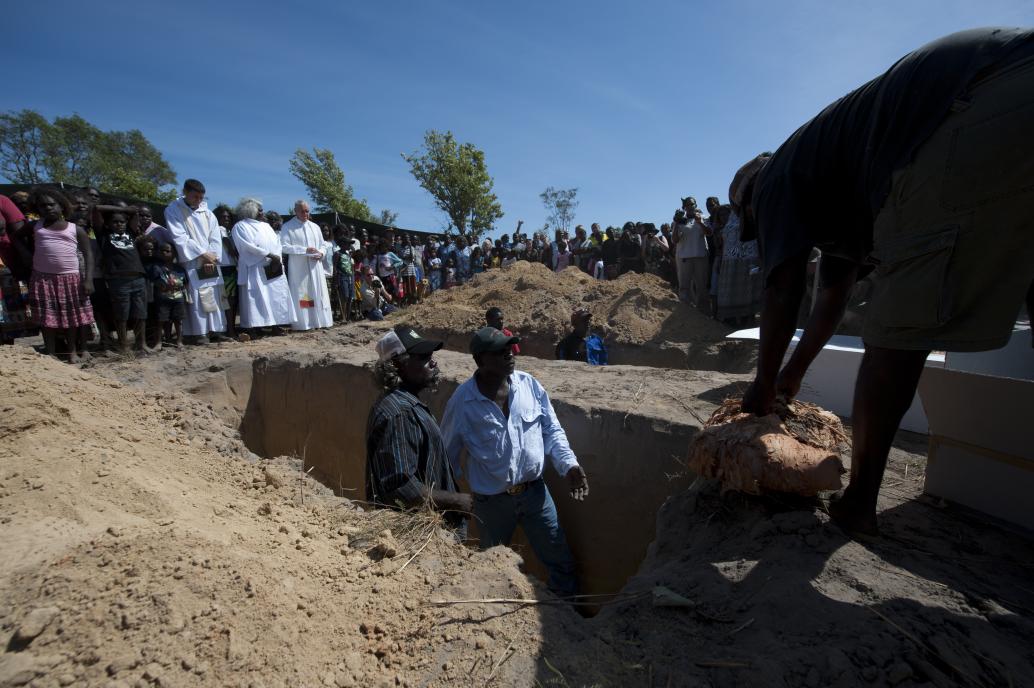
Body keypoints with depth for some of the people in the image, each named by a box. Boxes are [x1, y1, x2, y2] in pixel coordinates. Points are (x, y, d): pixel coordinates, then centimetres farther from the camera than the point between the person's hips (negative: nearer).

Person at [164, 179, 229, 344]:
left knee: (214, 296, 3)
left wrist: (212, 257, -7)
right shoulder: (173, 210, -2)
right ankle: (199, 332, -6)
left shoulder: (206, 211, 11)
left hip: (210, 261, 4)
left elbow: (215, 237, 6)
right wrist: (203, 254, -14)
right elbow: (180, 238, -10)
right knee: (196, 297, -8)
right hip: (190, 262, -4)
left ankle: (215, 330, 8)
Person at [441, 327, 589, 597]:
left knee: (561, 561, 17)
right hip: (492, 501, -2)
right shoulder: (462, 400, -17)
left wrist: (569, 464, -14)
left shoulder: (529, 384, -10)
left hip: (535, 491, 2)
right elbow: (448, 453, -4)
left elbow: (552, 430, 0)